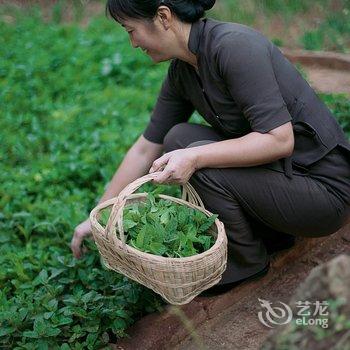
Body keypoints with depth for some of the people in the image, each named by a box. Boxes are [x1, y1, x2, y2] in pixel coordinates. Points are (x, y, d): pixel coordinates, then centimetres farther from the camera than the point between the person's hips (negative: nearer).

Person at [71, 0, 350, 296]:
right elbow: (145, 149, 9)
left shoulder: (234, 45, -23)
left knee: (202, 164, -23)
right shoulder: (180, 71, 2)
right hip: (278, 171, 8)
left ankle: (247, 261, 3)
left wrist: (196, 158, -30)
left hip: (323, 188, -8)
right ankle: (268, 232, 10)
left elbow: (280, 140, -27)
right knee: (179, 139, -2)